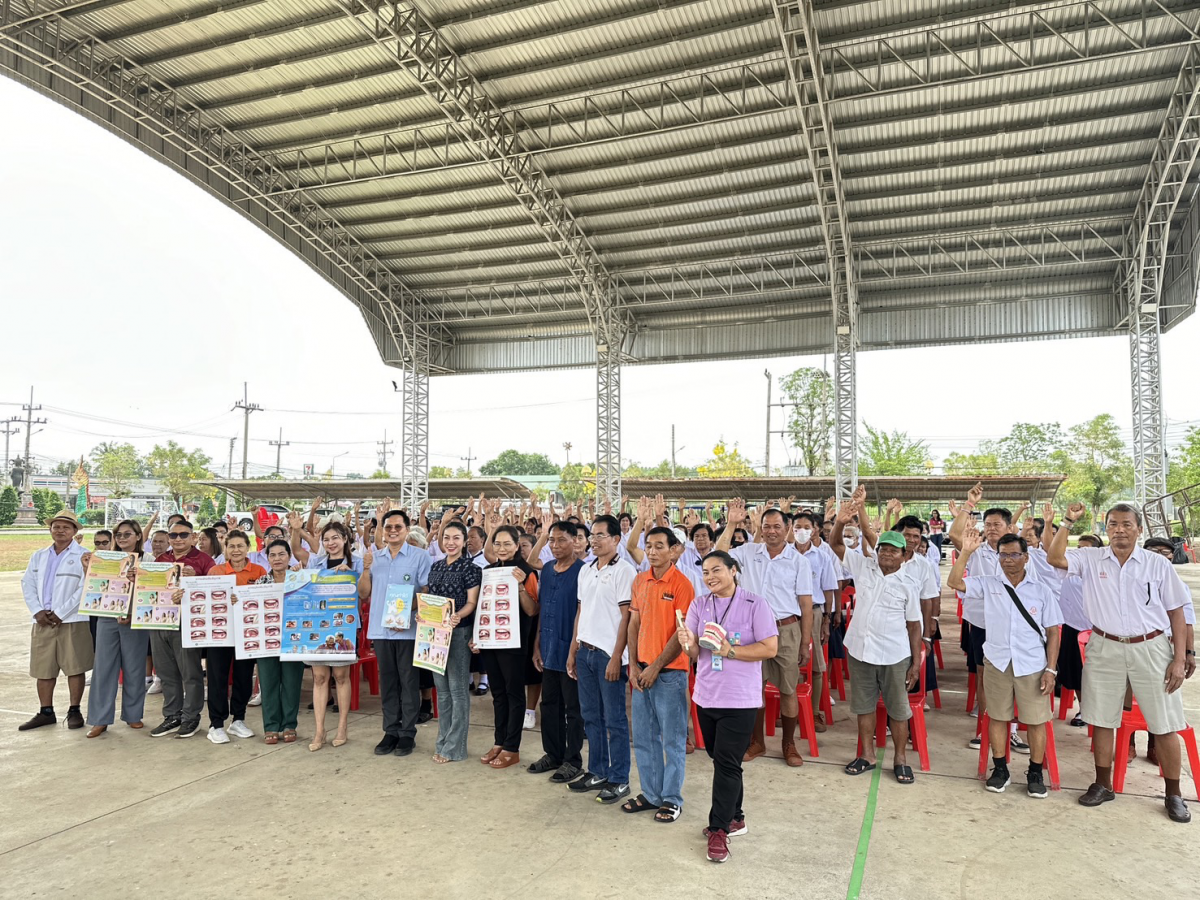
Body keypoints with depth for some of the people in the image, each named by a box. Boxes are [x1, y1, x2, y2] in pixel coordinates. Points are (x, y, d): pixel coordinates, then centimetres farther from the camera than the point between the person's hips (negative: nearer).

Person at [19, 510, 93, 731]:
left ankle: (74, 711, 10)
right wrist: (38, 611, -6)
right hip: (42, 621, 5)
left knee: (75, 667, -1)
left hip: (72, 621, -5)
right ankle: (46, 712, 20)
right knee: (43, 669, 9)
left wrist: (60, 614, -14)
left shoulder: (83, 557, -2)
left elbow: (84, 589, -10)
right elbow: (28, 584, 9)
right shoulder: (38, 556, 15)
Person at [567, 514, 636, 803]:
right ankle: (597, 771, 27)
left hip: (608, 654, -7)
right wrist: (573, 651, 14)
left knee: (614, 719, 2)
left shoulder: (624, 571, -9)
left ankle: (619, 780, 12)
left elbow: (626, 617, -12)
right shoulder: (585, 571, 12)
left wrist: (616, 657, -15)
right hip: (585, 651, 7)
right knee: (591, 716, 14)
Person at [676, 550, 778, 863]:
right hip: (706, 696, 5)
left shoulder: (755, 605, -8)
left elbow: (770, 649, -12)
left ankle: (719, 829, 7)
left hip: (740, 699, -5)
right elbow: (695, 653, 2)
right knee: (720, 759, 15)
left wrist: (730, 651, -20)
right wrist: (688, 644, -21)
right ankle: (734, 817, 31)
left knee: (727, 763, -3)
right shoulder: (699, 605, 4)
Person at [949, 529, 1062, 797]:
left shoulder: (1041, 590, 2)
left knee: (1036, 720, 5)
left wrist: (1051, 669, -3)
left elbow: (1053, 632, 2)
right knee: (997, 716, 9)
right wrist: (966, 552, -17)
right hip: (997, 662, 1)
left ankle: (1035, 774, 21)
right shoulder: (988, 585, 3)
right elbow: (954, 582, -9)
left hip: (1032, 665, -1)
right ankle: (1000, 770, 23)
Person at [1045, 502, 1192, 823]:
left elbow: (1176, 613, 2)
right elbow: (1054, 558, -13)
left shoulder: (1158, 564, -1)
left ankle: (1173, 794, 22)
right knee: (1101, 720, 10)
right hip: (1104, 649, 1)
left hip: (1151, 649, -1)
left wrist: (1180, 659, -3)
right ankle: (1103, 784, 24)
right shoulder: (1090, 559, 1)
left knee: (1164, 724, 5)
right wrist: (1068, 522, -16)